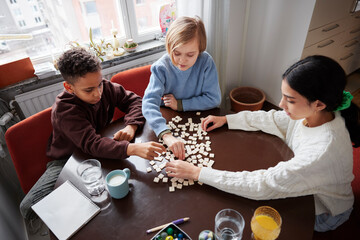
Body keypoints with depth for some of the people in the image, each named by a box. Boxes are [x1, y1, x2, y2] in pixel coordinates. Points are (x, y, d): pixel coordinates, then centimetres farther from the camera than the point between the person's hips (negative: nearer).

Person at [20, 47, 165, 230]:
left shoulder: (106, 88, -13)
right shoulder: (64, 110, -28)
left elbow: (134, 100, -6)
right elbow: (92, 144, -40)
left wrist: (131, 126, -27)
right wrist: (133, 148, -56)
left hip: (104, 151, 4)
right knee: (29, 208, -23)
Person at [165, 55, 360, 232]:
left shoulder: (324, 150, -43)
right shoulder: (311, 113, -21)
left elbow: (262, 186, -40)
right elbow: (273, 119, -3)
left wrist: (198, 173, -38)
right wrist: (226, 119, -7)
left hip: (321, 212, -5)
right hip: (300, 183, 6)